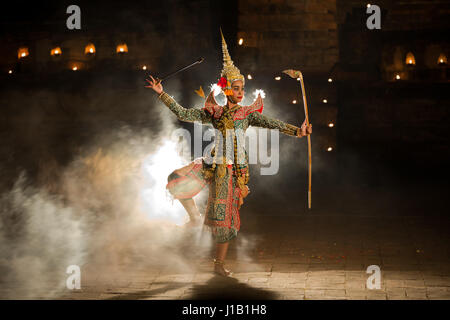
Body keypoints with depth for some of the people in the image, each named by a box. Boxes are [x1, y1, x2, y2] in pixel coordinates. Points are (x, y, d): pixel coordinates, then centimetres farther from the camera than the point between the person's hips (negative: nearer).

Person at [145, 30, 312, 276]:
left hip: (232, 169, -2)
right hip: (213, 164, 2)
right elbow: (183, 114, 7)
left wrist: (297, 131, -26)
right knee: (177, 181, -18)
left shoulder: (248, 114, 1)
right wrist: (162, 94, 4)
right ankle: (195, 218, 6)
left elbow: (271, 124, -11)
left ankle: (219, 264, 14)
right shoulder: (215, 113, 6)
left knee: (225, 217, 0)